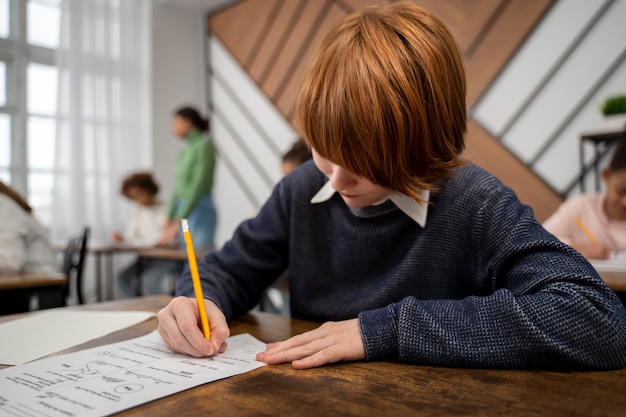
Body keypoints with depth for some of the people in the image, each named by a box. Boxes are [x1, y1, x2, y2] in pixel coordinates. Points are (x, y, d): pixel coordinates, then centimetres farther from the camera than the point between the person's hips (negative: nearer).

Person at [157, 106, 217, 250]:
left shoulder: (204, 145, -9)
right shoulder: (186, 149, 13)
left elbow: (199, 186, -16)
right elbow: (178, 187, 15)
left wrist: (178, 222, -17)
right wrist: (169, 218, 9)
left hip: (200, 211, -8)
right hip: (184, 210, 8)